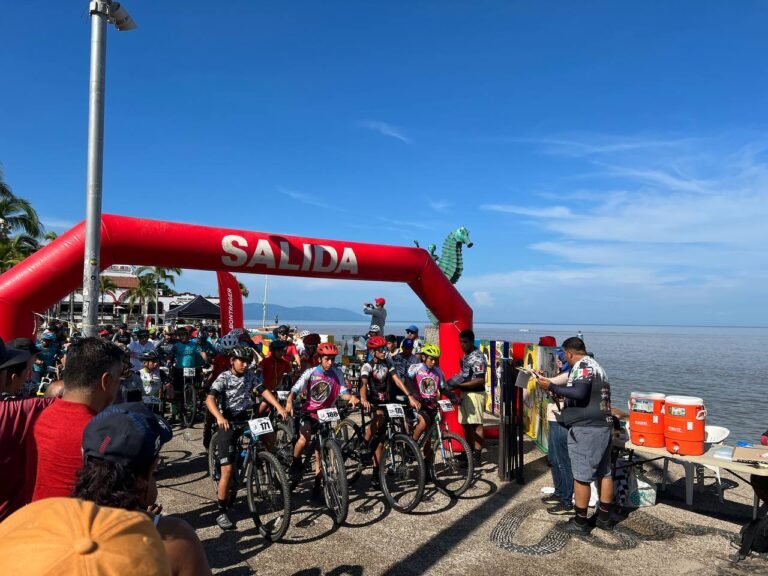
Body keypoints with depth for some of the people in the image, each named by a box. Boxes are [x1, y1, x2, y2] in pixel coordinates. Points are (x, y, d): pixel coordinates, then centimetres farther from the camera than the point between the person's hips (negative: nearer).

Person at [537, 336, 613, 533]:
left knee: (581, 476, -2)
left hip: (586, 428, -10)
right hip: (603, 425, 10)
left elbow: (579, 393, -26)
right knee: (604, 473, 13)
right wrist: (561, 391, 25)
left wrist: (552, 387, -21)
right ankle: (604, 517, 22)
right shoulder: (595, 365, 18)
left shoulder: (582, 365, -12)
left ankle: (580, 522, 5)